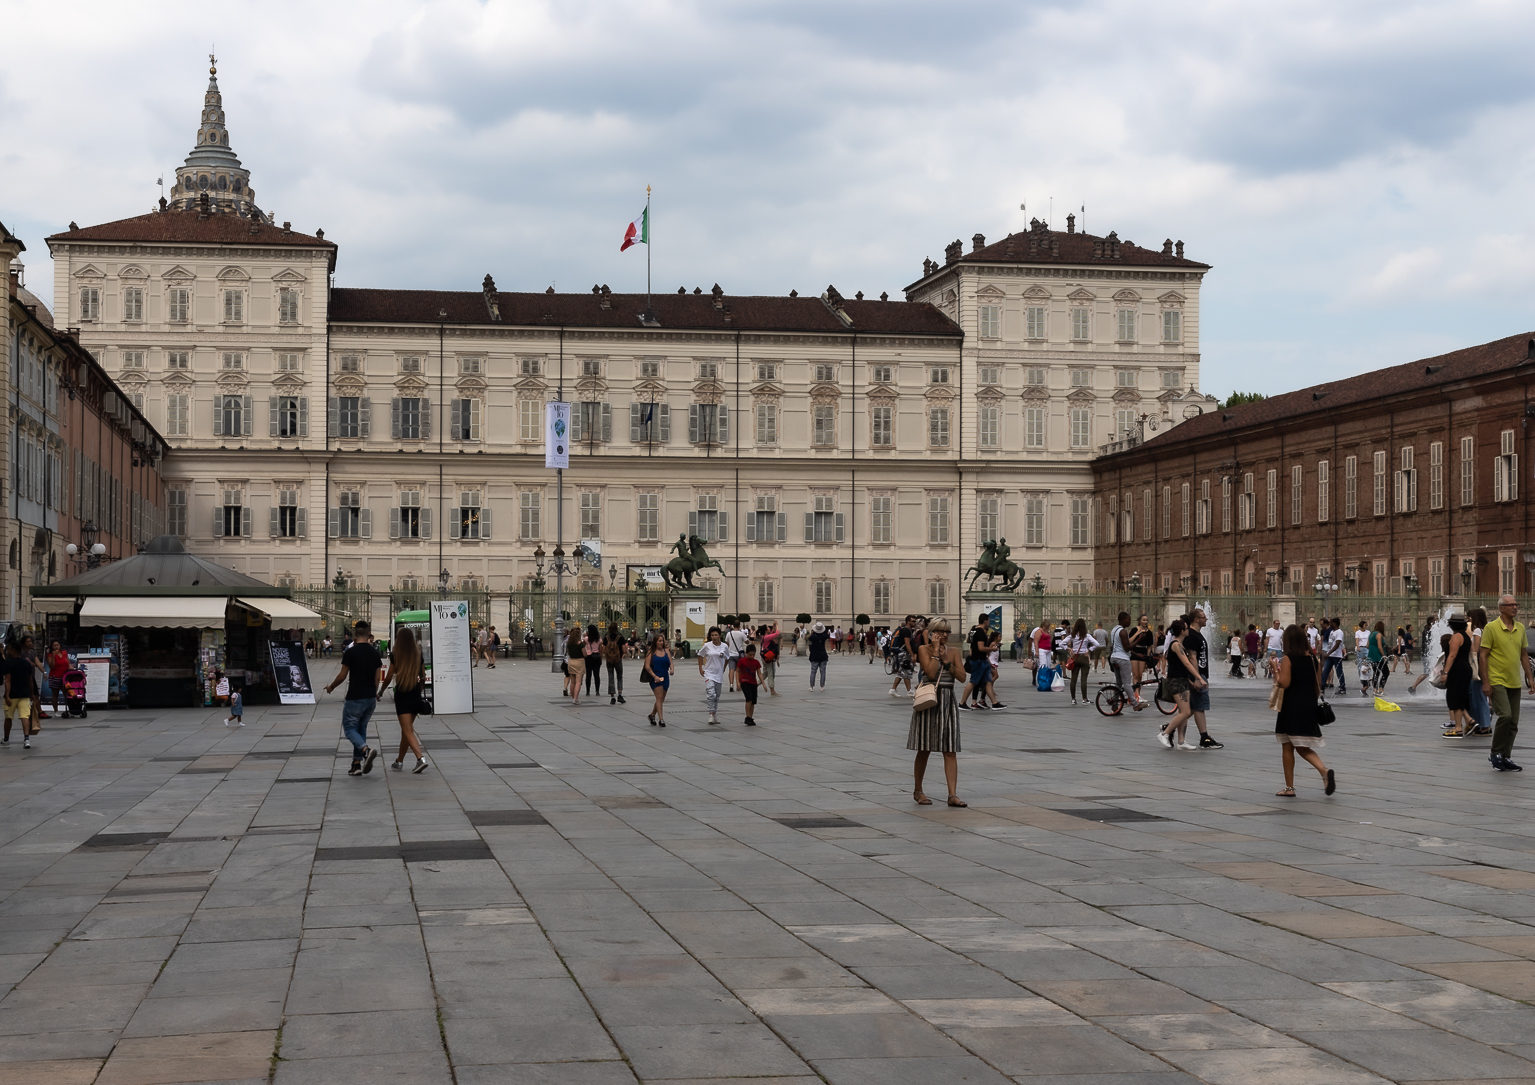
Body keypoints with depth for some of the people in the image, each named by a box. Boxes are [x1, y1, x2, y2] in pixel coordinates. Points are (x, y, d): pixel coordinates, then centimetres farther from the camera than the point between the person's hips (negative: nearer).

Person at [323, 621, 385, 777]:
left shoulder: (350, 652, -12)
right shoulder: (375, 653, 4)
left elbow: (342, 676, -9)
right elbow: (377, 678, 9)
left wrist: (331, 687, 10)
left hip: (355, 698, -6)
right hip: (371, 698, 6)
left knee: (349, 727, 3)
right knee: (361, 728, 15)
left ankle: (366, 749, -23)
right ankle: (357, 764, 12)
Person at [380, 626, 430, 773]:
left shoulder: (395, 655, -8)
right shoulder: (418, 654, 3)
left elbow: (389, 677, -3)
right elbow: (423, 676, 8)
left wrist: (381, 691, 14)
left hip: (401, 695, -5)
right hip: (415, 694, 5)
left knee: (408, 731, -7)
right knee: (406, 729, 17)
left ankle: (421, 758, -24)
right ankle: (399, 761, 27)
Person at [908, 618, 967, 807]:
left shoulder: (953, 652, 10)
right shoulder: (924, 649, -4)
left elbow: (962, 676, 0)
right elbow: (931, 672, -18)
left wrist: (946, 660, -7)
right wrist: (936, 651, -12)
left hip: (948, 701, 4)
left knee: (950, 751, -2)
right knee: (924, 749, 4)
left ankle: (953, 795, -6)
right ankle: (918, 791, 20)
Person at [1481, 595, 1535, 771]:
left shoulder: (1520, 628, 10)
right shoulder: (1491, 628, -8)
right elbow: (1483, 656, -8)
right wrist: (1485, 682, -13)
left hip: (1514, 683, 6)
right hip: (1497, 682, -6)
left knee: (1513, 723, 5)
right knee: (1505, 716, -19)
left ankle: (1506, 758, 14)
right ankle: (1496, 753, -4)